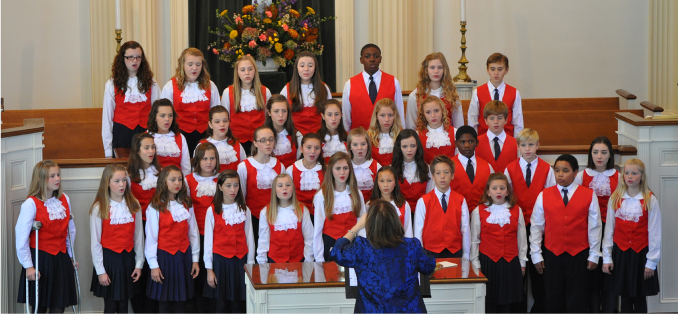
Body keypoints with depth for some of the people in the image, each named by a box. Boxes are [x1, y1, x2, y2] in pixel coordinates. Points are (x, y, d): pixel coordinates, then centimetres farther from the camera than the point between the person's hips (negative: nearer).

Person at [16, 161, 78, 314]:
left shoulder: (64, 200, 5)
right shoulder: (31, 203, -12)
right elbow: (21, 237, -12)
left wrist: (70, 256, 15)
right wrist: (28, 266, -12)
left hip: (61, 259, 5)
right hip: (40, 259, -4)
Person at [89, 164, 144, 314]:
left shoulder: (134, 205, 2)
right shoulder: (99, 208, -7)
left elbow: (138, 237, 5)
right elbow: (95, 242, -6)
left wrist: (139, 263, 3)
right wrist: (100, 271, -7)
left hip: (128, 257, 3)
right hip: (108, 258, -3)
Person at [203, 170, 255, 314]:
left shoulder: (245, 210, 5)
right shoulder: (212, 211, -1)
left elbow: (249, 238, 8)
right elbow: (208, 240, 1)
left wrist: (250, 263, 4)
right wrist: (209, 269, 0)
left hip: (240, 260, 1)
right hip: (220, 260, -1)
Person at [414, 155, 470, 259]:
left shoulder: (460, 201, 5)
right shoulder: (423, 202, -1)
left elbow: (465, 230, 4)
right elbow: (418, 232, -1)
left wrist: (466, 256, 2)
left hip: (455, 253, 1)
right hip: (431, 253, -1)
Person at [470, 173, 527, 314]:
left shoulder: (516, 211, 5)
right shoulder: (478, 211, 0)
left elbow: (521, 238, 10)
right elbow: (474, 240, 4)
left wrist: (522, 262, 10)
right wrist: (476, 264, 3)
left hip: (510, 263, 2)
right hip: (488, 263, -2)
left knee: (506, 303, 6)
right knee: (489, 303, 0)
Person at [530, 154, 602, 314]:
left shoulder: (588, 196, -2)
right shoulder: (544, 196, 1)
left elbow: (594, 227, 1)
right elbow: (536, 227, 4)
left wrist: (593, 255, 1)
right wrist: (536, 255, 2)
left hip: (578, 255, -1)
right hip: (552, 254, 1)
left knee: (577, 301, 6)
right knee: (553, 300, 8)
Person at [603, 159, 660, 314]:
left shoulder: (650, 200, -7)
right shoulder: (615, 198, 0)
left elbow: (655, 233, -5)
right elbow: (609, 230, 3)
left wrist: (651, 262, -6)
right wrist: (607, 257, 2)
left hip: (641, 254, -2)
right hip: (620, 253, 2)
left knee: (640, 297, 5)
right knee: (625, 296, 7)